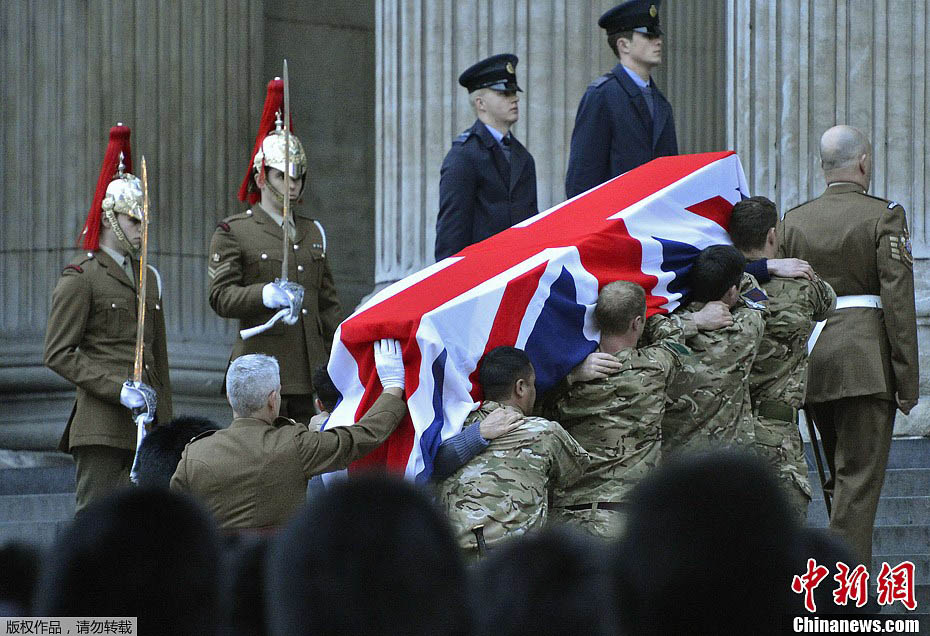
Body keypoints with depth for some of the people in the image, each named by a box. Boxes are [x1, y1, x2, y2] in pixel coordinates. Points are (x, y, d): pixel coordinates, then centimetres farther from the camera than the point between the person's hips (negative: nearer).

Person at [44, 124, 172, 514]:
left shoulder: (148, 277, 19)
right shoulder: (80, 278, -3)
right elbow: (59, 355, -8)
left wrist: (164, 422, 17)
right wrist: (119, 389, -16)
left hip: (145, 426, 7)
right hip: (101, 428, -7)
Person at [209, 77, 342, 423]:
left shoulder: (312, 232, 20)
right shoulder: (232, 233, 2)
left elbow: (329, 304, 22)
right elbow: (222, 296, -9)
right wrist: (267, 295, -27)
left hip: (309, 375, 5)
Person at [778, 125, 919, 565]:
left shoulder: (794, 221, 9)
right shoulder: (884, 216, -5)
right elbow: (898, 300, -10)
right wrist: (907, 380, -7)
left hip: (810, 359, 5)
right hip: (866, 357, -5)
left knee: (842, 474, 18)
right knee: (859, 479, -4)